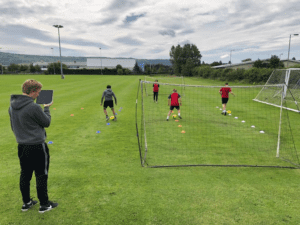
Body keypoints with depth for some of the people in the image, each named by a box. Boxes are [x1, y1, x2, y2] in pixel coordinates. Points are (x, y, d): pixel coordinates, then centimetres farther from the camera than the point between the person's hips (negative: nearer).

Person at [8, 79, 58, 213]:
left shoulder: (12, 106, 4)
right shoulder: (34, 107, -22)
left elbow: (13, 126, 14)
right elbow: (46, 123, -9)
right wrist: (46, 108, 5)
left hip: (21, 146, 8)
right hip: (37, 147, -7)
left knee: (25, 175, 18)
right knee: (41, 175, 6)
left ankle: (26, 203, 32)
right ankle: (44, 205, 19)